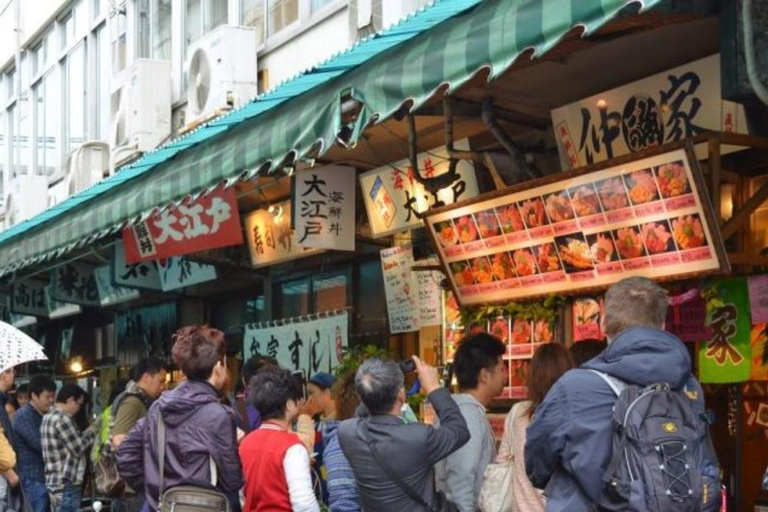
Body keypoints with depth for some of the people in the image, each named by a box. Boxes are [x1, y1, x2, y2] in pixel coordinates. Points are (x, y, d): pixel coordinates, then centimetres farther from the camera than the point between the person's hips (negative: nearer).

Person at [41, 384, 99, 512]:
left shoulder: (49, 417, 16)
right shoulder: (62, 419, -16)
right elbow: (78, 448, -13)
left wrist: (88, 432, 13)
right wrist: (92, 431, 1)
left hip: (55, 483, 11)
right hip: (66, 485, -11)